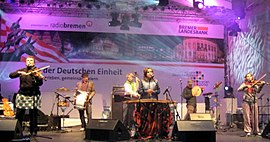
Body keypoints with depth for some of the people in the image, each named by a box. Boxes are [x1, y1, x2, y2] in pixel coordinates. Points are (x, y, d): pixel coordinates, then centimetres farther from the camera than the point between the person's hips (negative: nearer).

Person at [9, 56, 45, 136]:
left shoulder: (36, 71, 1)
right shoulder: (21, 70, 10)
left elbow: (40, 83, -11)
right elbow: (11, 75, -3)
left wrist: (40, 78, -32)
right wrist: (19, 73, -20)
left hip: (33, 95, -2)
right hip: (22, 95, 2)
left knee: (33, 115, 0)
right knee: (18, 114, 2)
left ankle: (33, 131, 12)